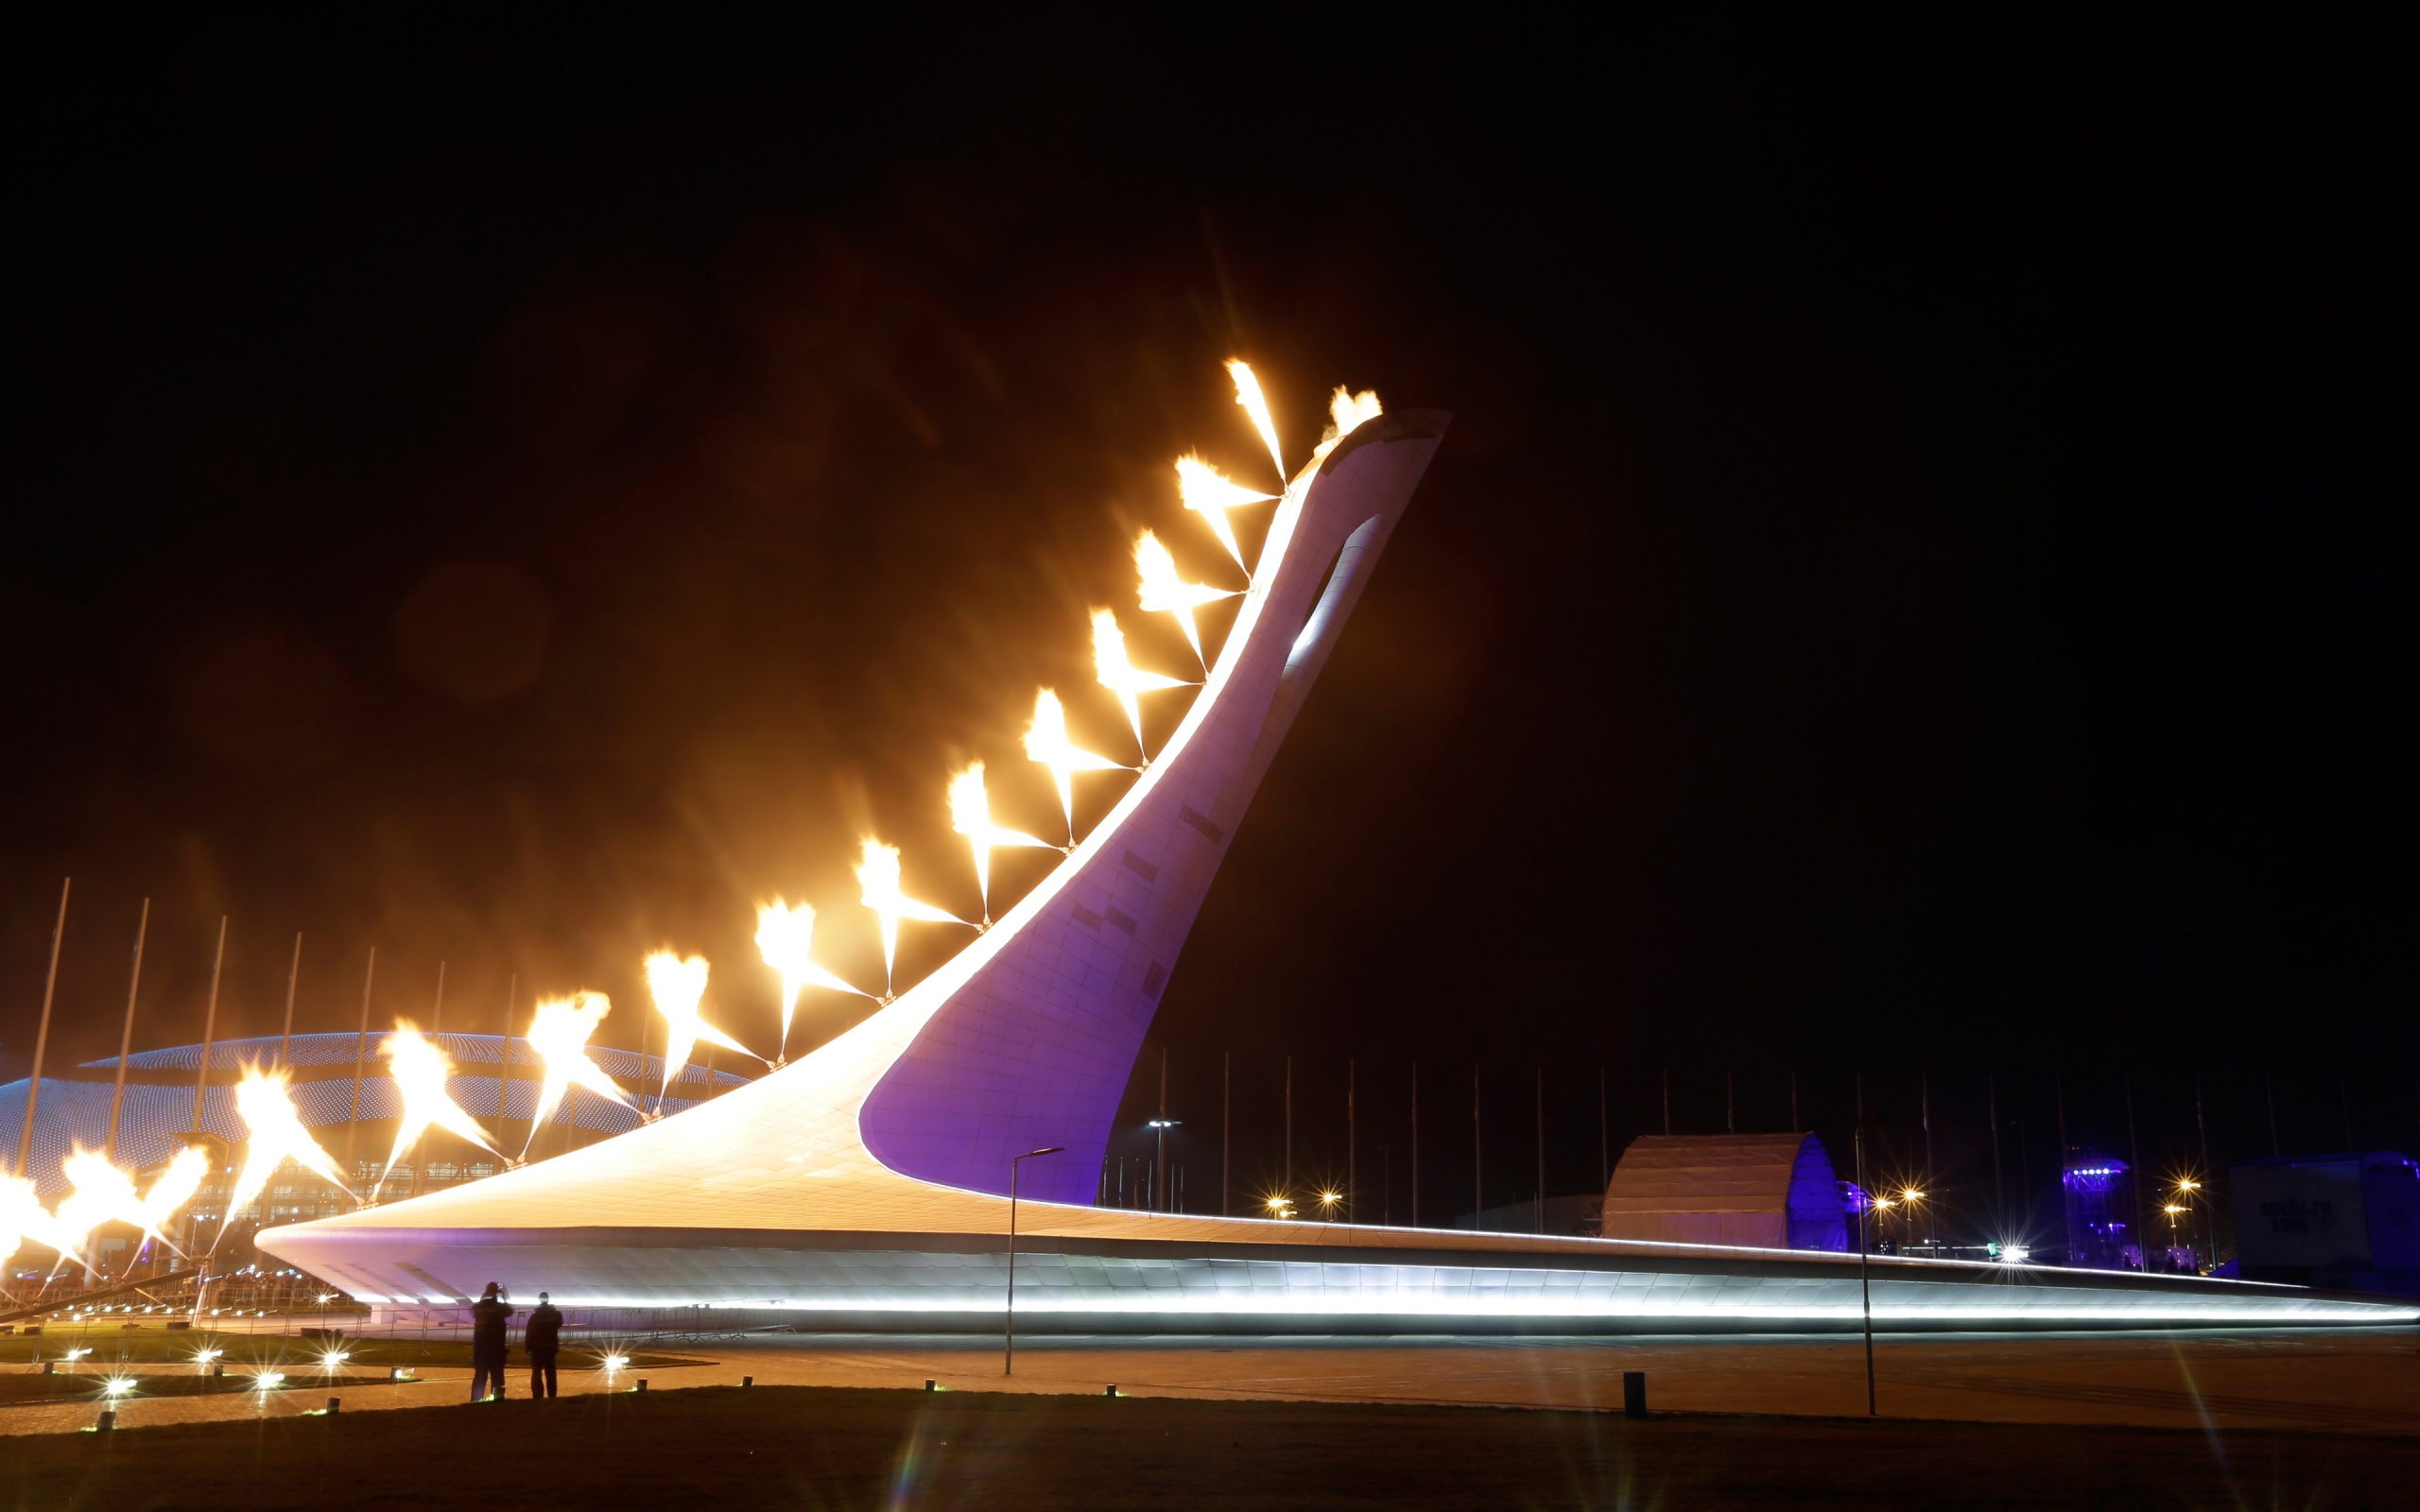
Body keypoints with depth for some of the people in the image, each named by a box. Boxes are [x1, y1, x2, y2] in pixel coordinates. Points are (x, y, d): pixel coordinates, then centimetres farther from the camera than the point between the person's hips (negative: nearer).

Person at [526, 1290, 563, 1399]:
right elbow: (559, 1325, 18)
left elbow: (529, 1333, -14)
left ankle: (538, 1397, -7)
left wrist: (527, 1347, -7)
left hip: (538, 1348, -4)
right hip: (551, 1347, 4)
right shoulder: (556, 1314, -2)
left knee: (536, 1373, 0)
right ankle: (552, 1397, 10)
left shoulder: (535, 1316, -15)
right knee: (550, 1373, 11)